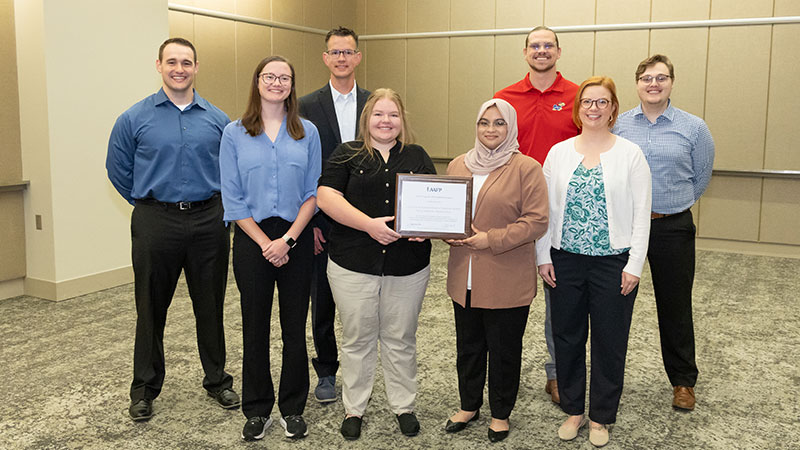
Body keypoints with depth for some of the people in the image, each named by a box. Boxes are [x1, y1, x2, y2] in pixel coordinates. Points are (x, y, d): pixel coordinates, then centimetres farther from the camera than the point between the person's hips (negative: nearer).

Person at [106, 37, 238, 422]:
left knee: (211, 306, 10)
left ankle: (217, 380, 25)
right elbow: (118, 169, 10)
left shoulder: (217, 119, 4)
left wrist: (206, 201, 10)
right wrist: (148, 202, 10)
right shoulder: (135, 118, 0)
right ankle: (144, 388, 23)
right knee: (151, 308, 8)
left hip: (208, 221, 1)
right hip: (155, 224, -1)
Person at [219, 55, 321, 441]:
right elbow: (232, 199, -2)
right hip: (253, 239, 0)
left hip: (297, 239, 1)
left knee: (294, 327, 7)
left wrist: (288, 239, -10)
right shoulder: (235, 133, 2)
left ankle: (293, 409, 22)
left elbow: (313, 193, 1)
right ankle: (257, 410, 23)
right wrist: (265, 243, -9)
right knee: (255, 327, 8)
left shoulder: (307, 133, 4)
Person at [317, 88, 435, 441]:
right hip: (353, 265, -1)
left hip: (408, 266, 2)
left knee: (400, 340, 12)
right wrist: (368, 223, -19)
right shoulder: (347, 154, 4)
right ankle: (353, 408, 25)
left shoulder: (417, 157, 12)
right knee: (357, 339, 10)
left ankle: (404, 406, 28)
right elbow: (327, 197, -7)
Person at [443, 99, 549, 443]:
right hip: (464, 278, 5)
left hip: (507, 281, -5)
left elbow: (537, 221, -13)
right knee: (468, 346, 18)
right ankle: (469, 405, 37)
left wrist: (491, 239, -19)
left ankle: (500, 413, 29)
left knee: (504, 349, 10)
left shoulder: (526, 168, -8)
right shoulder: (458, 165, 9)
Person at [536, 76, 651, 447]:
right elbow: (546, 208, 6)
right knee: (567, 337, 11)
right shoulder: (559, 152, 5)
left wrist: (634, 265, -8)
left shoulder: (630, 154, -2)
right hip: (566, 261, 2)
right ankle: (573, 409, 29)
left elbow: (641, 213, -4)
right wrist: (543, 256, 2)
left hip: (613, 263, -2)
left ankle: (600, 417, 25)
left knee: (609, 342, 8)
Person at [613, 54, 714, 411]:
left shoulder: (693, 128, 0)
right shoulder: (618, 125, 2)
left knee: (675, 306, 8)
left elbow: (701, 176, 12)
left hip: (673, 228, -1)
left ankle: (683, 381, 24)